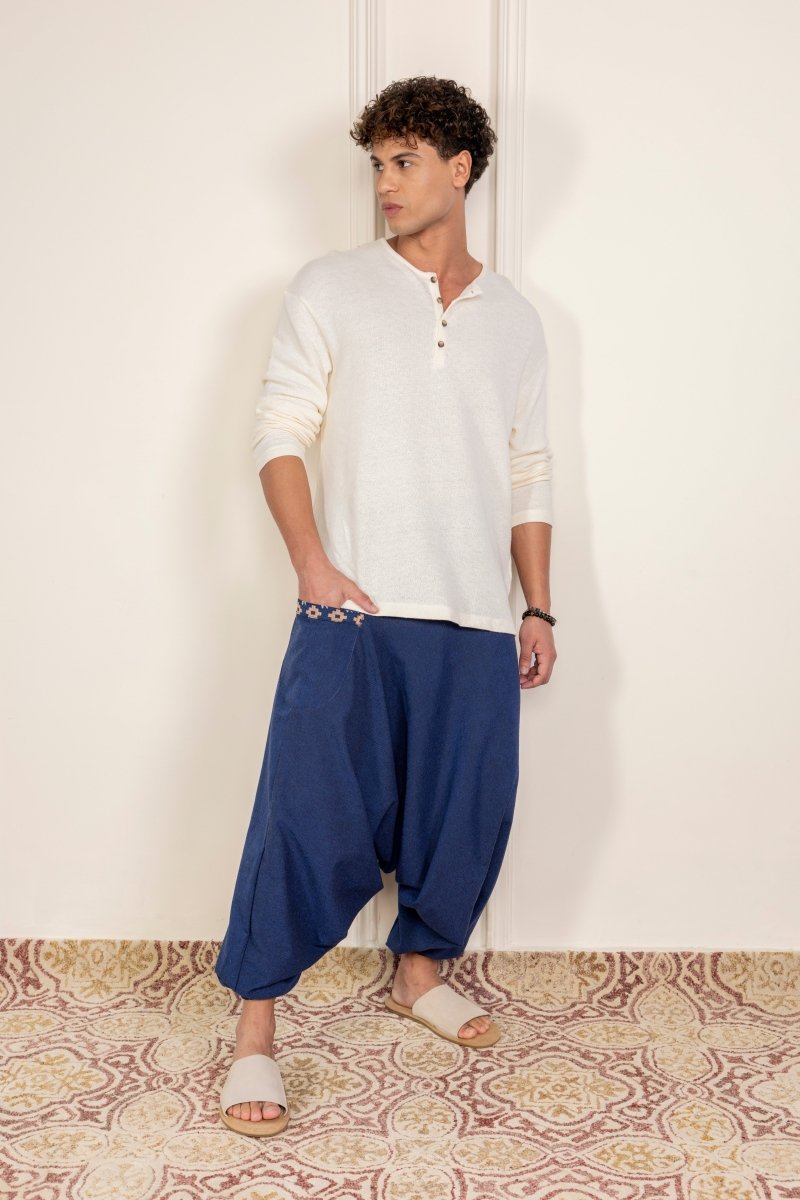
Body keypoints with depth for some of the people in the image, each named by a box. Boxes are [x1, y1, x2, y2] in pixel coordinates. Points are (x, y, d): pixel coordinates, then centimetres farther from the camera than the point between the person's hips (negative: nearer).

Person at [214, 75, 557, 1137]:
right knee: (310, 812, -5)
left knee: (467, 812, 10)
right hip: (354, 612, -3)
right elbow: (279, 432, 1)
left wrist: (540, 609, 11)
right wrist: (312, 562, -12)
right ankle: (256, 1022, 9)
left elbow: (530, 474, 16)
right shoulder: (330, 291, 6)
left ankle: (421, 969, 34)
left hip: (478, 621, 4)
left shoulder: (516, 320, 15)